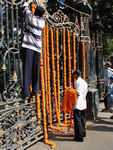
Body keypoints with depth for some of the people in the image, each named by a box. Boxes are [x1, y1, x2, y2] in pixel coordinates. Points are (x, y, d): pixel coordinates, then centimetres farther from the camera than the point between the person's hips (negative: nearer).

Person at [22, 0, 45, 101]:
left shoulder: (31, 17, 5)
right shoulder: (42, 21, 13)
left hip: (28, 46, -3)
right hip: (37, 47, 3)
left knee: (27, 69, -7)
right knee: (36, 70, 6)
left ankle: (26, 92, -12)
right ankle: (35, 91, 6)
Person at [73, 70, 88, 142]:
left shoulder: (77, 82, -14)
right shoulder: (84, 82, 12)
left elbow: (78, 93, -22)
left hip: (78, 104, -9)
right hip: (83, 103, 9)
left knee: (77, 120, -4)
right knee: (82, 118, 19)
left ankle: (79, 136, -1)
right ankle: (83, 133, 32)